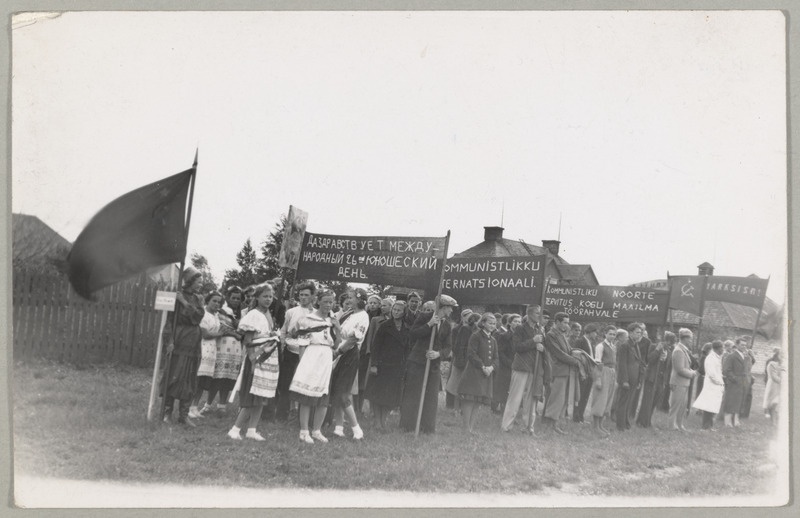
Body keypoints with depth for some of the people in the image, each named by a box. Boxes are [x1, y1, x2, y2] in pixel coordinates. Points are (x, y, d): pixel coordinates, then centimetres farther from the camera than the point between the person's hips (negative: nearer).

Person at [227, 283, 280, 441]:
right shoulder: (253, 315, -10)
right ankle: (235, 429, -5)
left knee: (262, 399, 7)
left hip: (270, 358, 8)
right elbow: (247, 342, -14)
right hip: (257, 359, -8)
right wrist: (253, 361, -20)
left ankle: (251, 430, 12)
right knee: (253, 399, -9)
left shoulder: (269, 315, 12)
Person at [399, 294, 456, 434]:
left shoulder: (446, 324, 10)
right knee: (412, 395, -1)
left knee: (431, 397, 5)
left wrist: (438, 353, -14)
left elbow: (448, 346, 7)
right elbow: (412, 335, -13)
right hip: (417, 362, -5)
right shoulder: (424, 317, -5)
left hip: (433, 364, 5)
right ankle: (408, 426, 8)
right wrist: (429, 324, -21)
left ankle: (427, 426, 12)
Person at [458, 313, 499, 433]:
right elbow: (471, 354, -12)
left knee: (477, 401, 7)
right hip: (474, 372, -7)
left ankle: (472, 428, 9)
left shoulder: (493, 340, 17)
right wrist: (483, 366, -17)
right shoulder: (476, 336, -6)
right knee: (469, 400, -9)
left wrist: (491, 367, -6)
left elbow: (495, 358, 15)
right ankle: (466, 428, -7)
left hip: (486, 374, 7)